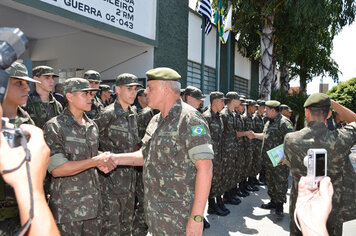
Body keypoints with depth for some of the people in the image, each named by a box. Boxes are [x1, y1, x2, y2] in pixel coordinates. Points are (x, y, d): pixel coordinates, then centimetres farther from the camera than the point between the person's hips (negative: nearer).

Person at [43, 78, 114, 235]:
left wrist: (102, 163, -1)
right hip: (67, 208, -6)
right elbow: (56, 169, -20)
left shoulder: (92, 126, 8)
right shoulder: (54, 127, -12)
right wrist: (95, 161, -18)